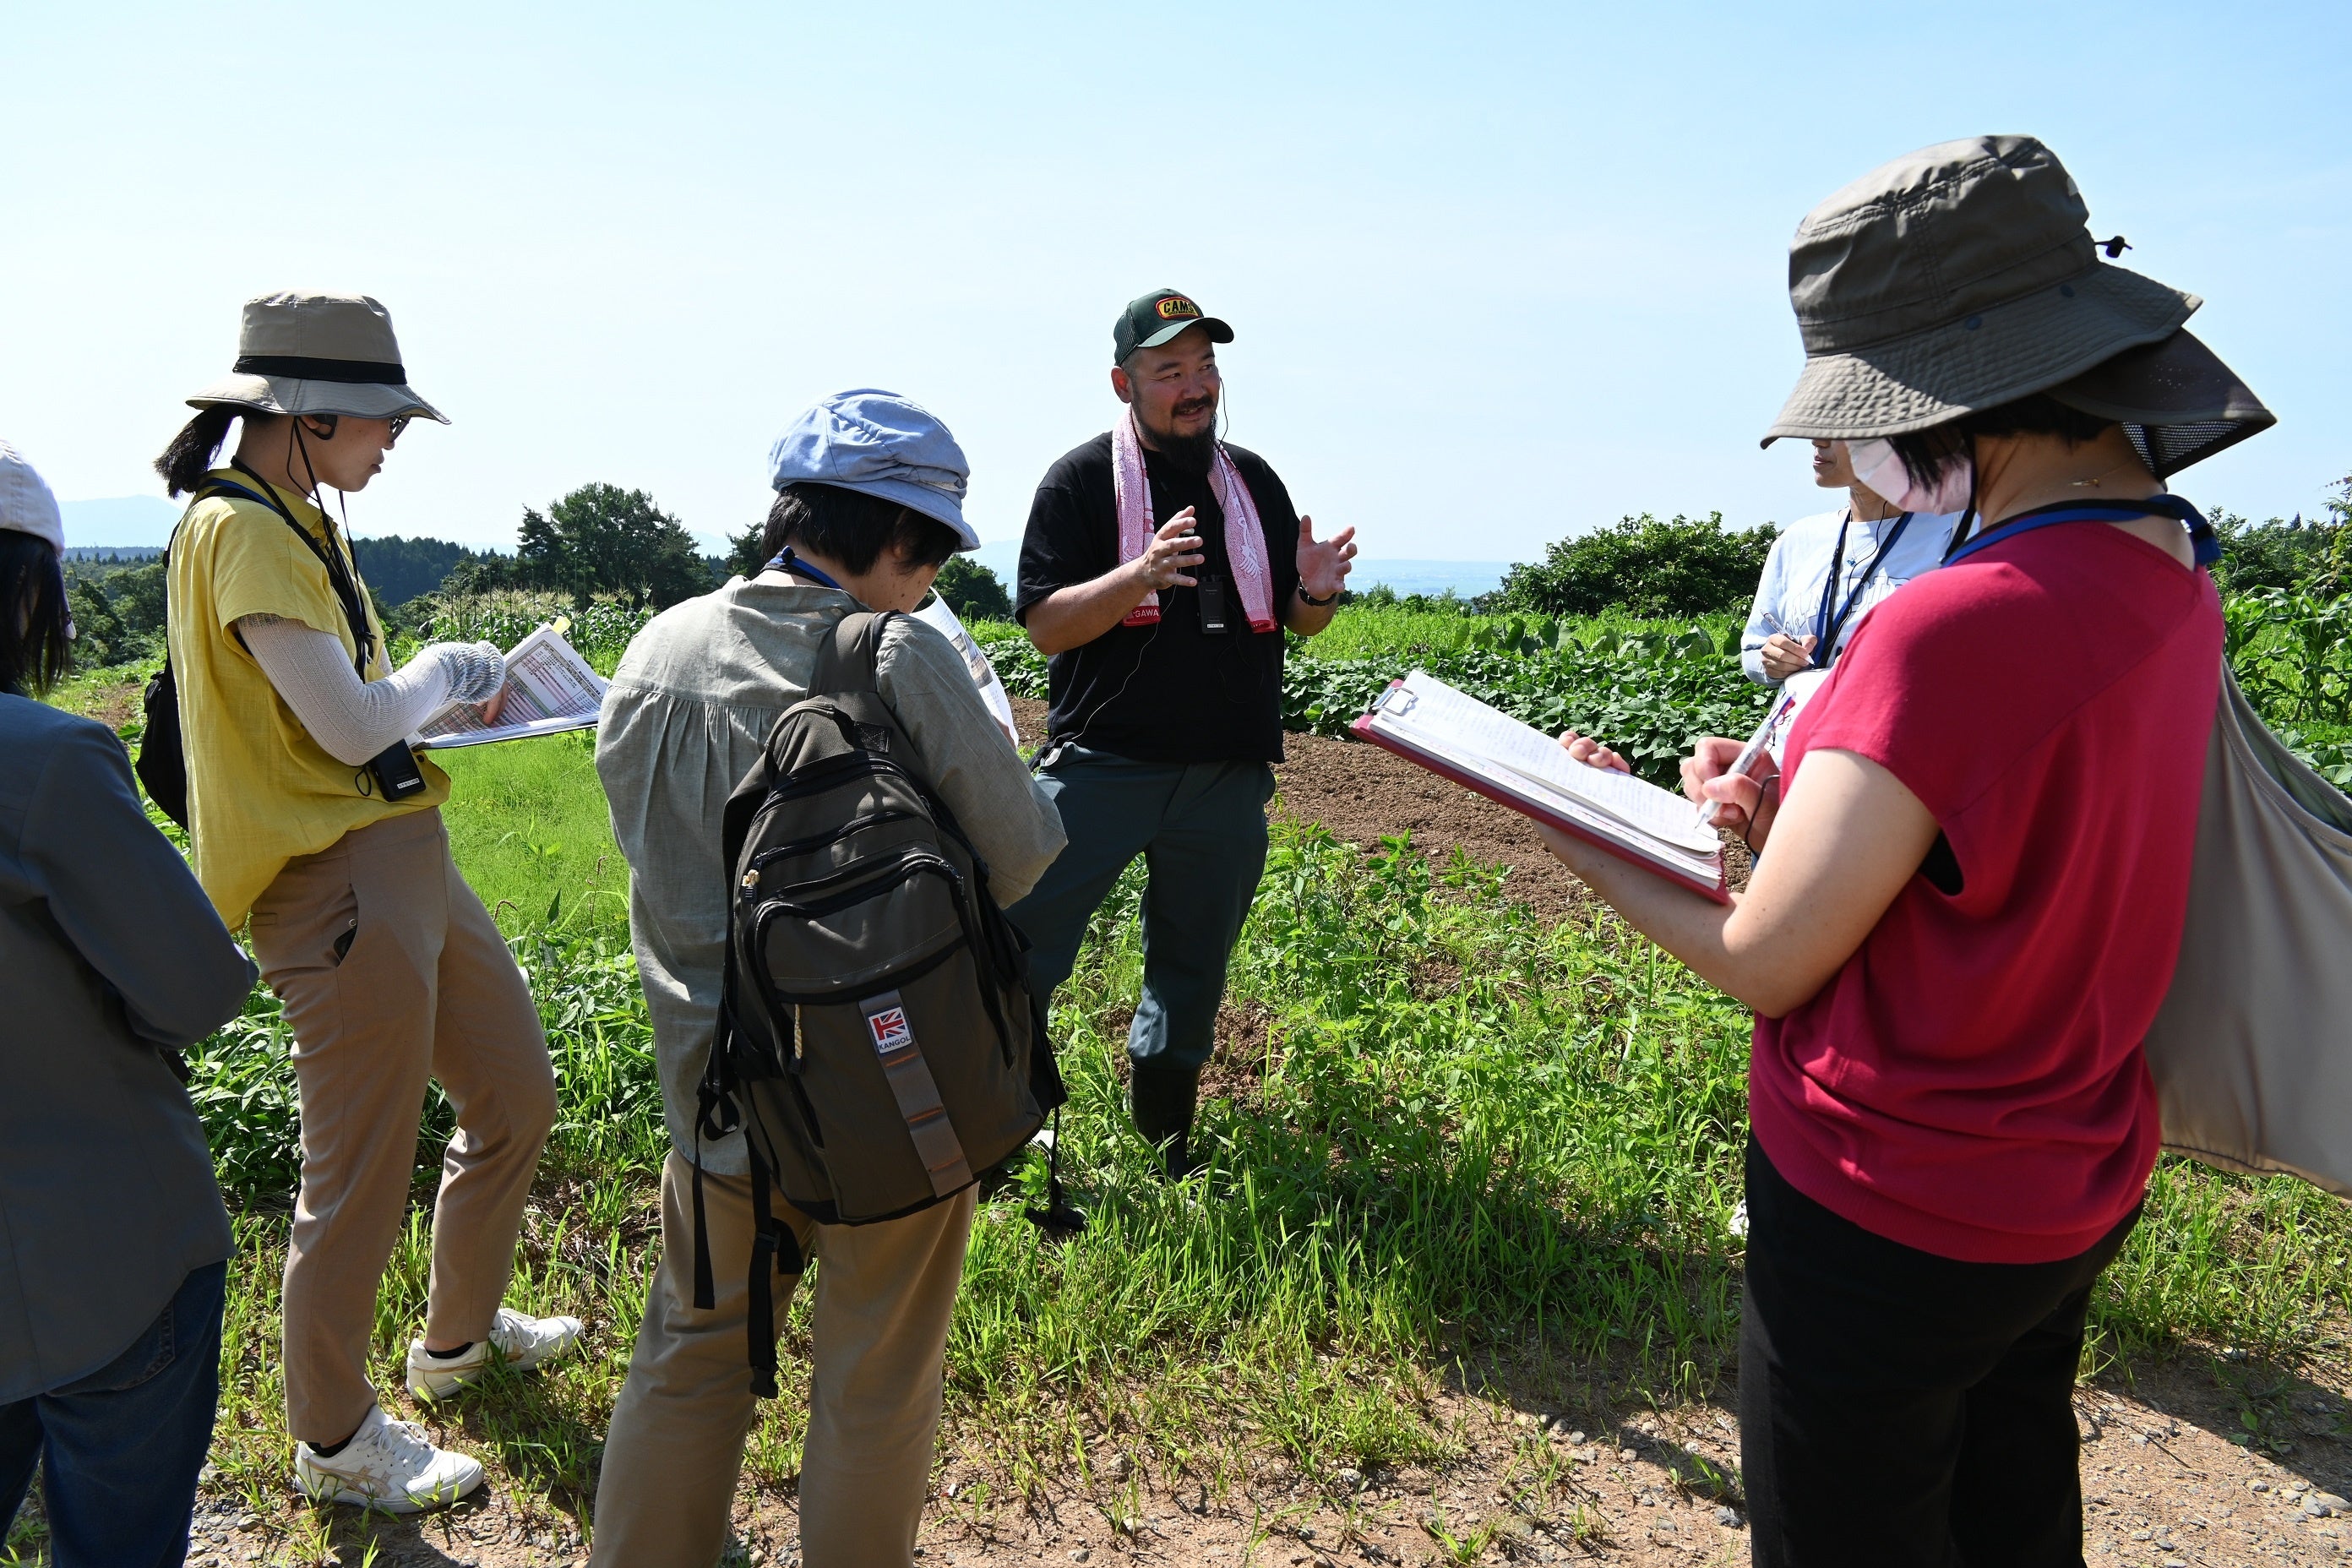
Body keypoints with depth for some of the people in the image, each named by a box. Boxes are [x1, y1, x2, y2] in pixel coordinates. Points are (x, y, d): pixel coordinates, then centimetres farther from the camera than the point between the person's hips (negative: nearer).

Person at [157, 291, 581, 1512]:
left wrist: (450, 692, 7)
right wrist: (440, 670, -3)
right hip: (339, 886, -10)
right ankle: (332, 1441, 26)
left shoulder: (292, 518, 14)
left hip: (409, 860, 10)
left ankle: (457, 1338, 41)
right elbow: (350, 726, -20)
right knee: (361, 1178, 4)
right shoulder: (239, 529, -15)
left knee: (515, 1096, 21)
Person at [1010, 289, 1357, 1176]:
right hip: (1100, 768, -4)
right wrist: (1143, 574, -25)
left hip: (1227, 778, 4)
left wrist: (1315, 592, -8)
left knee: (1192, 974, 14)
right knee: (1019, 954, -9)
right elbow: (1046, 626, -9)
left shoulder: (1253, 481, 12)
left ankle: (1167, 1151, 31)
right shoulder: (1081, 480, -1)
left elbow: (1296, 624, 16)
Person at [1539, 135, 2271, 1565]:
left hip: (1891, 1225, -8)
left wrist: (1579, 827, -7)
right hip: (2080, 1195, 9)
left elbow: (1766, 964, -20)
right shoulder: (2172, 590, 0)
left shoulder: (1953, 629, -29)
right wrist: (1797, 810, 0)